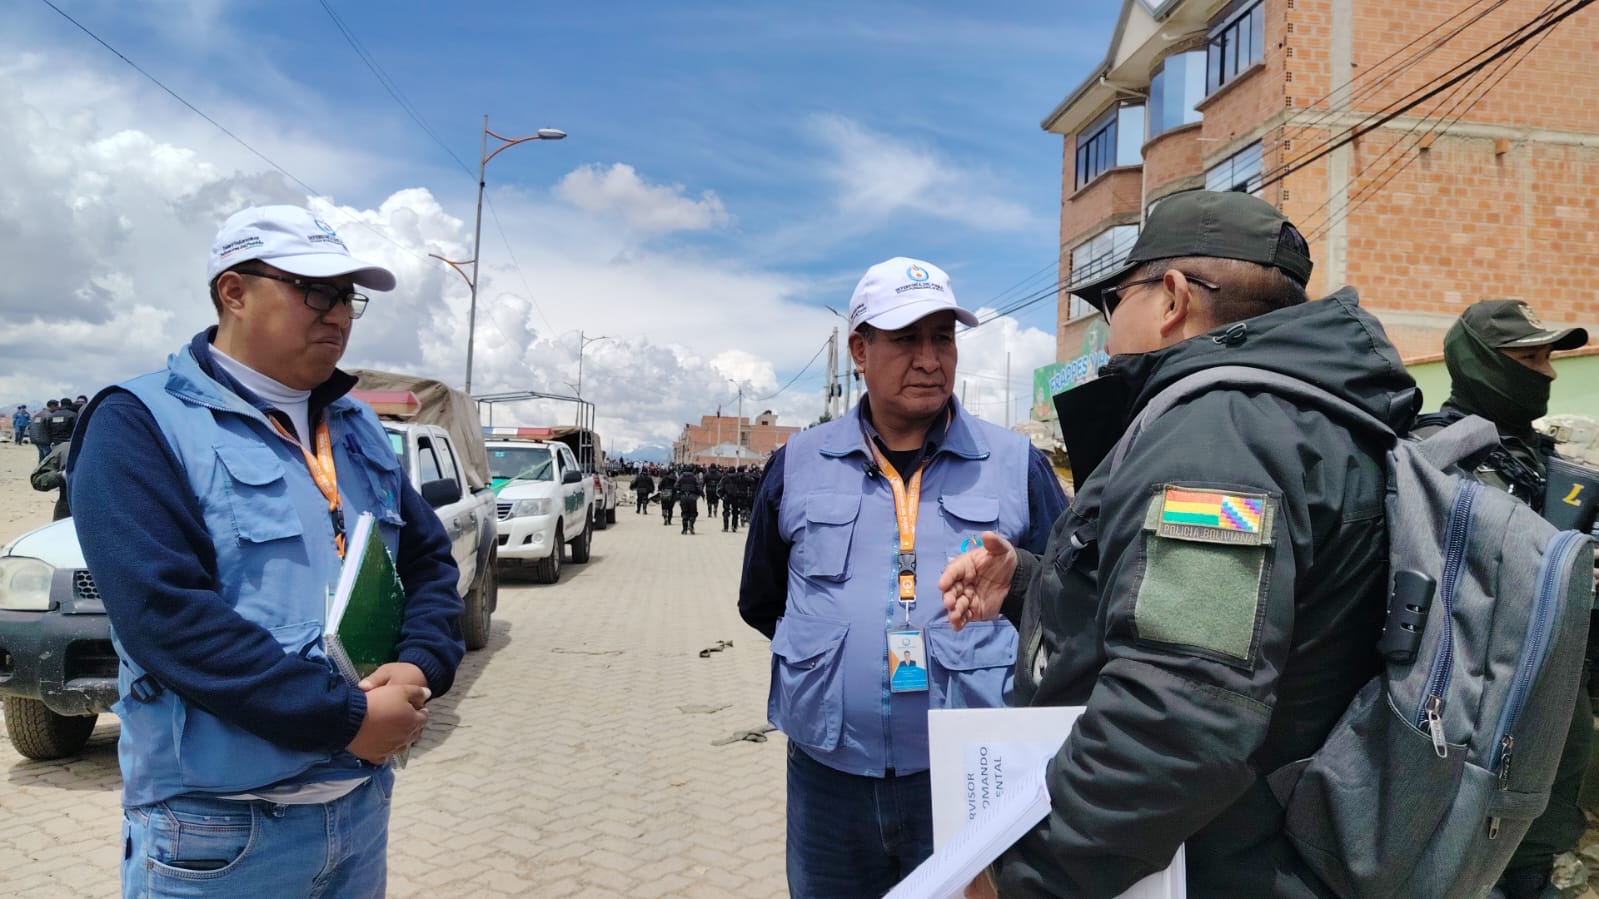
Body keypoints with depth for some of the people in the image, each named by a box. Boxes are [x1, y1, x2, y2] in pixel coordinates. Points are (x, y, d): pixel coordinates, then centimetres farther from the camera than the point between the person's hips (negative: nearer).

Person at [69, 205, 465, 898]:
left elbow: (429, 558, 11)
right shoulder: (143, 424, -11)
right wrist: (345, 717, -22)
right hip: (218, 828, -6)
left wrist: (420, 667, -9)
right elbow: (166, 613, -22)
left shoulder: (357, 428, 10)